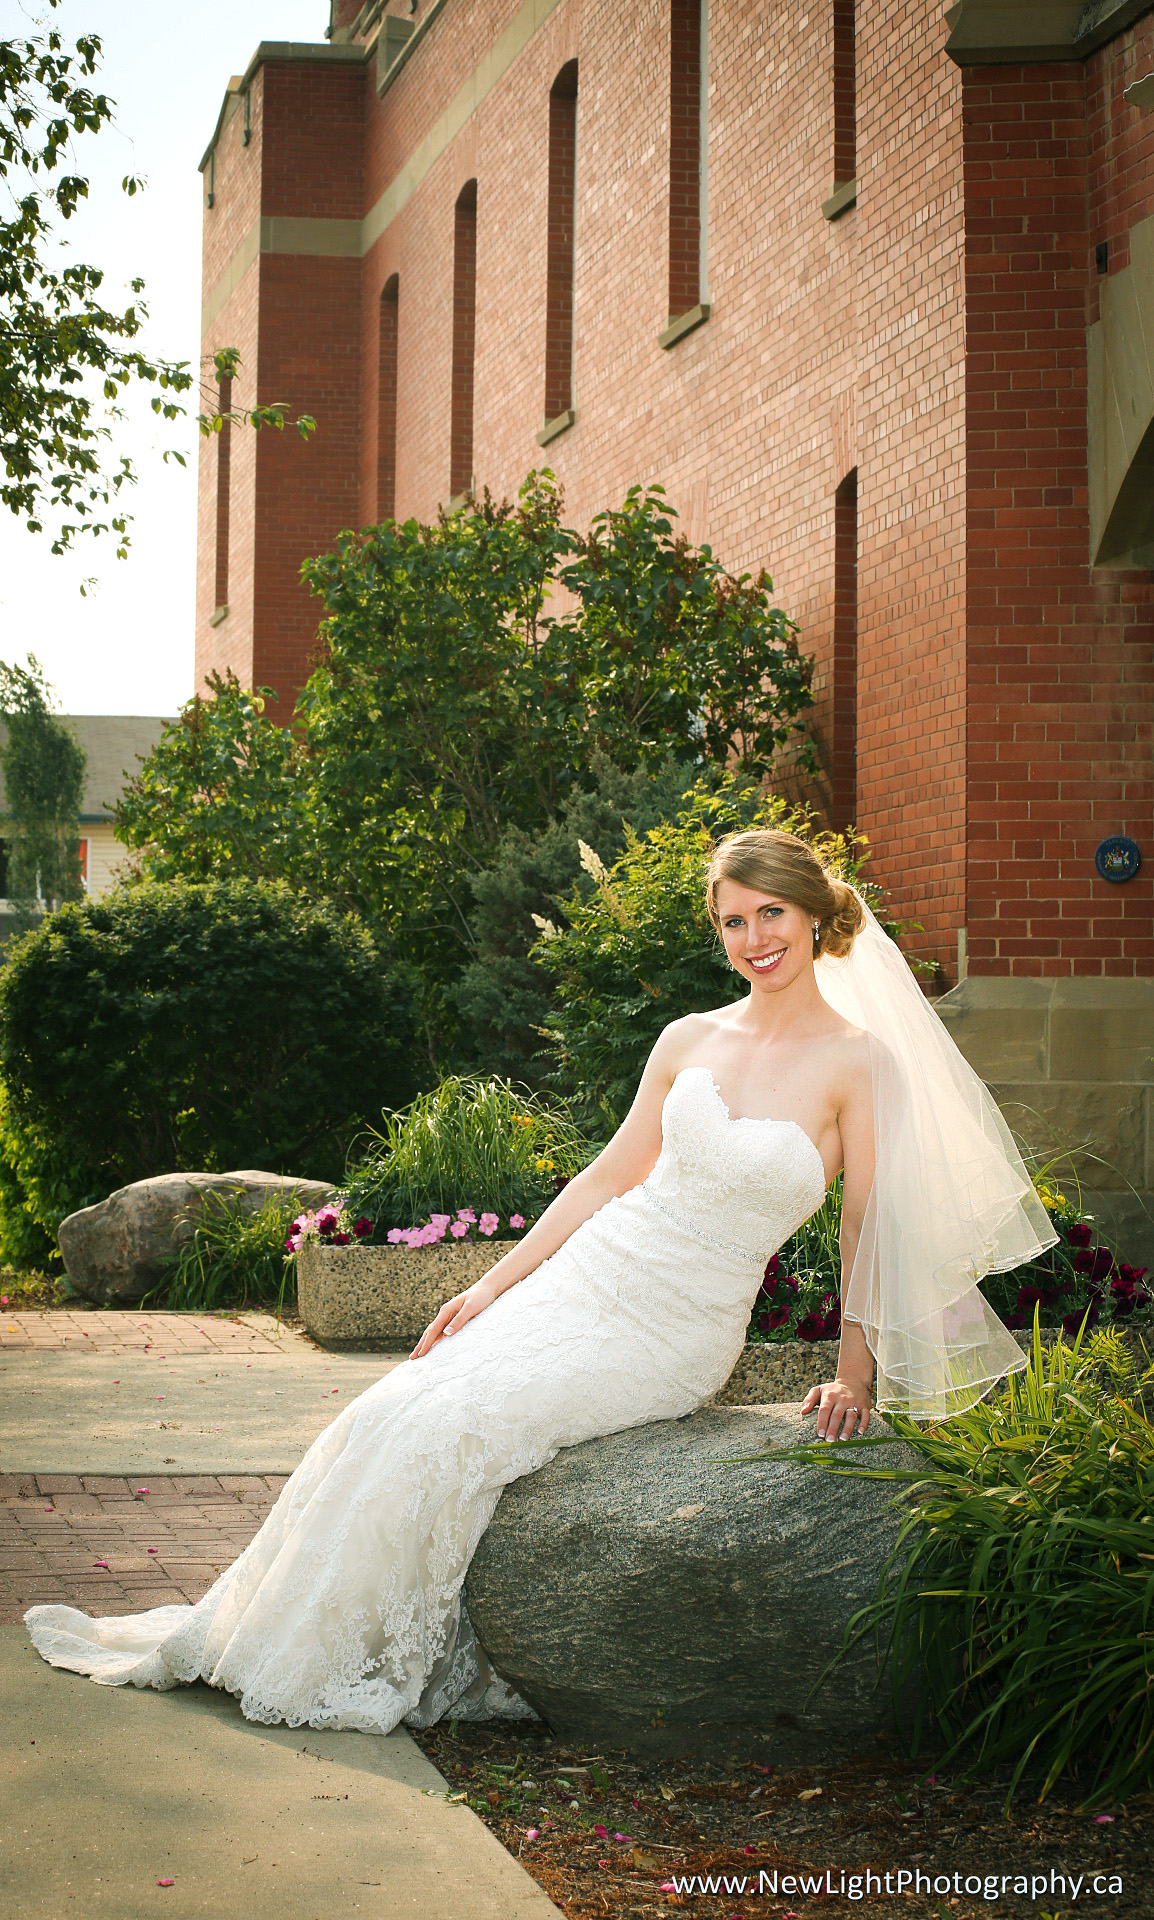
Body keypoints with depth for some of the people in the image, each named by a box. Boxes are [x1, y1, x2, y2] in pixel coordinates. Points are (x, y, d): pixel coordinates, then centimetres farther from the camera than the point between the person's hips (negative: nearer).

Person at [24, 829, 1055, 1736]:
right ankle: (235, 1628, 3)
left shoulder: (861, 1061, -6)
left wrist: (855, 1374, -6)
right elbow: (608, 1177, 12)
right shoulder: (690, 1040, 7)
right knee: (394, 1414, -10)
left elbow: (873, 1226, -2)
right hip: (590, 1277, 5)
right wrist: (491, 1286, 10)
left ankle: (305, 1660, -1)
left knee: (445, 1431, -18)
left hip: (677, 1331, -5)